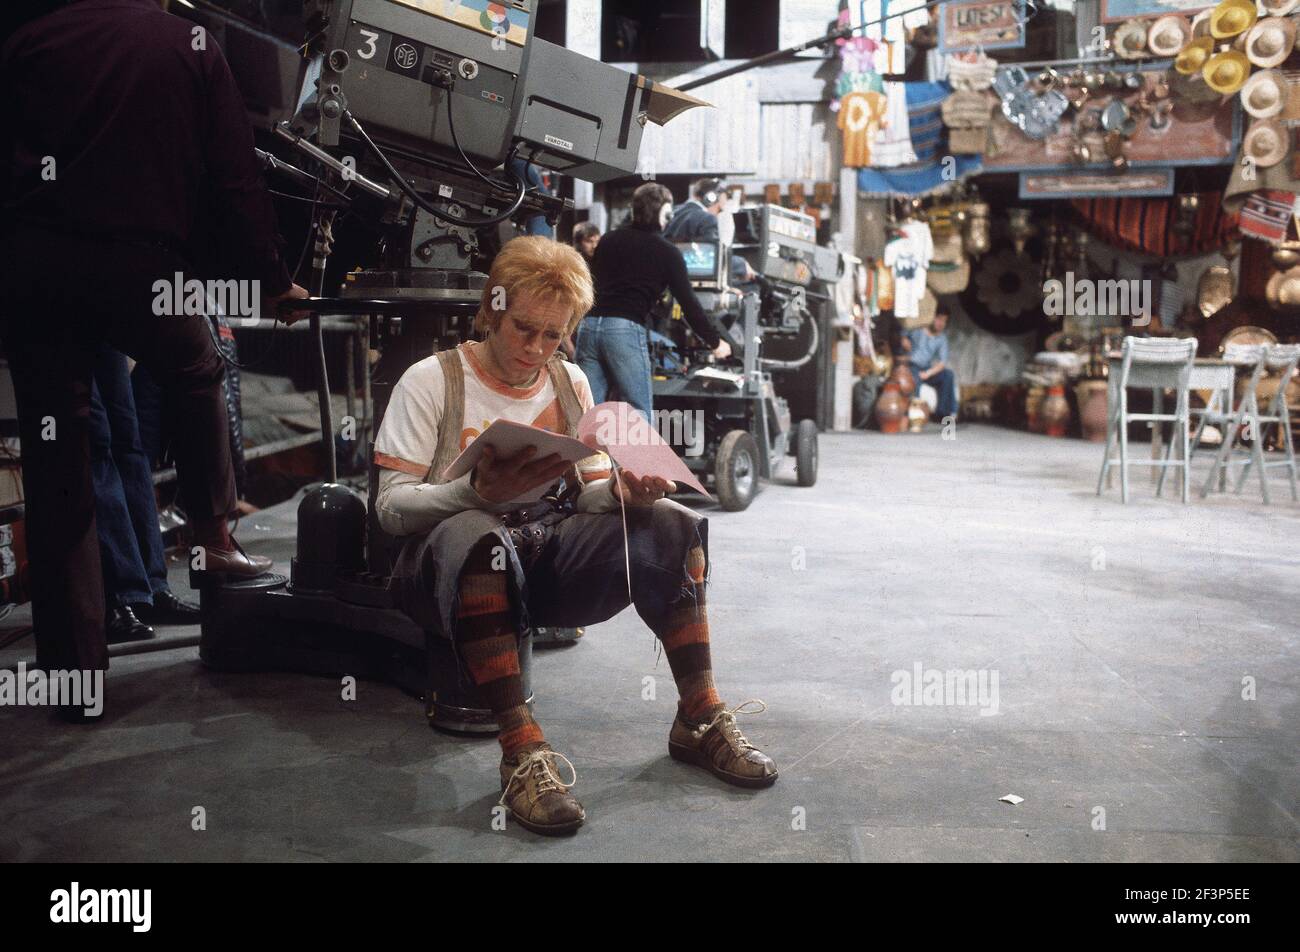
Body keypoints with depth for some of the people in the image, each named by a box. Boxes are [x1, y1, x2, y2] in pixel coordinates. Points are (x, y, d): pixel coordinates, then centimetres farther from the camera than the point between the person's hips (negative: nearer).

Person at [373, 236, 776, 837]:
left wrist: (624, 492, -14)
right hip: (451, 562, -4)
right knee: (477, 536, -39)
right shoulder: (432, 381, -2)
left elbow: (592, 493, 10)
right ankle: (522, 751, -38)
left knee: (671, 524, -15)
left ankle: (700, 719, -12)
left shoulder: (571, 383, 13)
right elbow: (391, 506, -8)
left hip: (548, 552, 5)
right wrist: (477, 489, -27)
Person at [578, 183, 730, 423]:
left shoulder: (608, 241, 19)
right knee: (640, 414, 1)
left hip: (589, 326, 5)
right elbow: (688, 303, 4)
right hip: (626, 330, -5)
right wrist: (715, 341, 14)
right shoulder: (666, 252, 4)